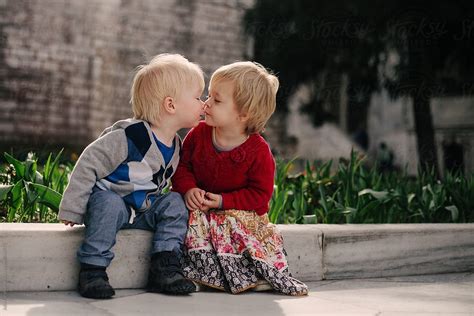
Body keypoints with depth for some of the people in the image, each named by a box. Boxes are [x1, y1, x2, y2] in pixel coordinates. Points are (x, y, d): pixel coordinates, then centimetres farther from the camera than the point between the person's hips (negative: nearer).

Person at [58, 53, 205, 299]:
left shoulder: (176, 146, 1)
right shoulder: (128, 137, -24)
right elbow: (88, 165, -21)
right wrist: (71, 210, -21)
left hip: (143, 209, 6)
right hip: (110, 198, -6)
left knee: (174, 202, -13)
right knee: (109, 203, -36)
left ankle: (165, 267, -15)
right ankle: (93, 269, -31)